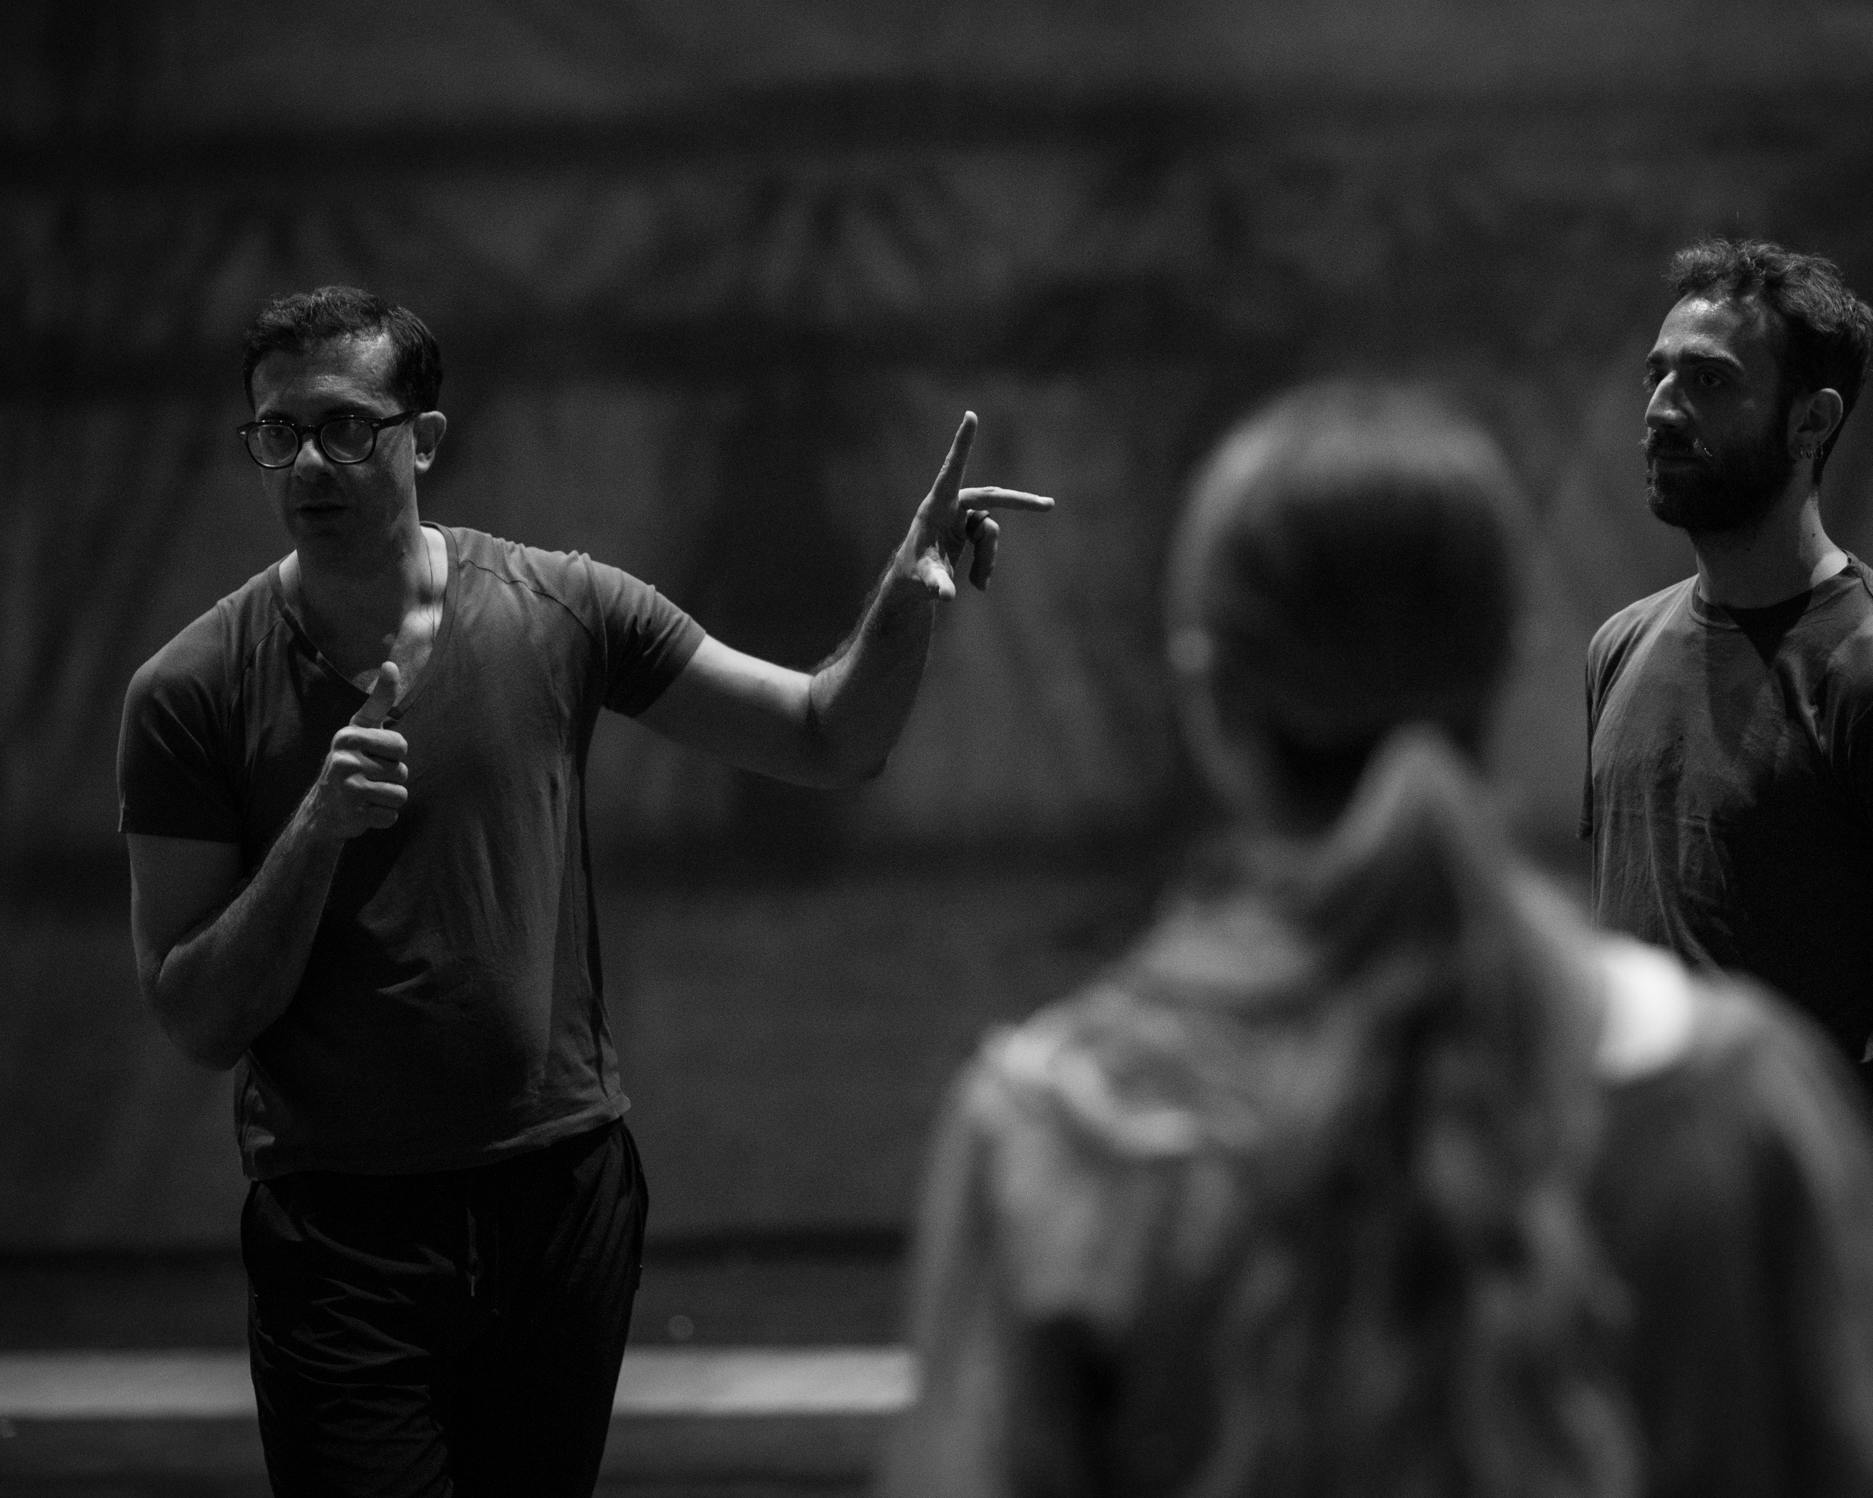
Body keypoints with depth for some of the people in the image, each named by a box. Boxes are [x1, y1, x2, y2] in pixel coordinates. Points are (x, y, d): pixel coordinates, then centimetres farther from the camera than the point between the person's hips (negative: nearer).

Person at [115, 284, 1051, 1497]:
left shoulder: (560, 612, 0)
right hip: (340, 1228, -2)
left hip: (565, 1203, 2)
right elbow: (199, 1021, -5)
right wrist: (315, 831, -19)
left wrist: (906, 604, -16)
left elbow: (831, 741, 3)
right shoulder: (193, 693, -5)